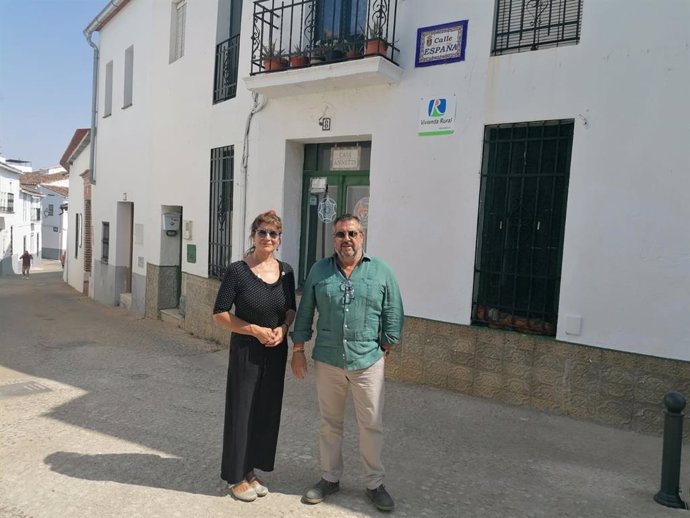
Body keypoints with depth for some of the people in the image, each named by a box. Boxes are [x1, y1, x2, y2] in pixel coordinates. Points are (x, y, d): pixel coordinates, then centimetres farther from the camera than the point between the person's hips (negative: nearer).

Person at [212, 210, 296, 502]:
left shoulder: (286, 271, 1)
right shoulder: (237, 271, -13)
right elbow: (219, 314, -12)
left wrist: (283, 328, -9)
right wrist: (256, 330, -18)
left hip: (276, 352, 5)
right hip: (246, 351, -5)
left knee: (267, 411, 13)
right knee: (241, 410, 5)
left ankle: (250, 472, 32)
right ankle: (236, 477, 25)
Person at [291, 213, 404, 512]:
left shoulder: (382, 272, -3)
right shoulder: (318, 271, 1)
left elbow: (393, 315, 2)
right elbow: (305, 313, 5)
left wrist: (385, 349, 1)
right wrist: (298, 350, 4)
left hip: (368, 363, -1)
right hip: (327, 361, 1)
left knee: (371, 426, 8)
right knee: (329, 424, 15)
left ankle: (374, 483, 27)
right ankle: (330, 478, 33)